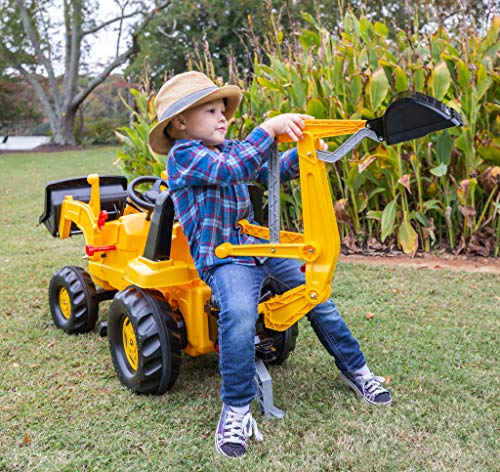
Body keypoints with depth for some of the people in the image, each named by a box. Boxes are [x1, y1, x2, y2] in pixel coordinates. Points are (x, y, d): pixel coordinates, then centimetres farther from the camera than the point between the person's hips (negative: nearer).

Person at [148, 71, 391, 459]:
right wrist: (271, 127, -25)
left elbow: (275, 170, 16)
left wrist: (300, 149, -3)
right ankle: (236, 409, -18)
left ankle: (355, 369, 27)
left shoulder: (229, 148, 15)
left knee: (317, 296, 6)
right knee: (238, 313, -35)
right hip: (222, 257, -8)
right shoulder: (182, 155, -9)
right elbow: (234, 169, -26)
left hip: (261, 244, 8)